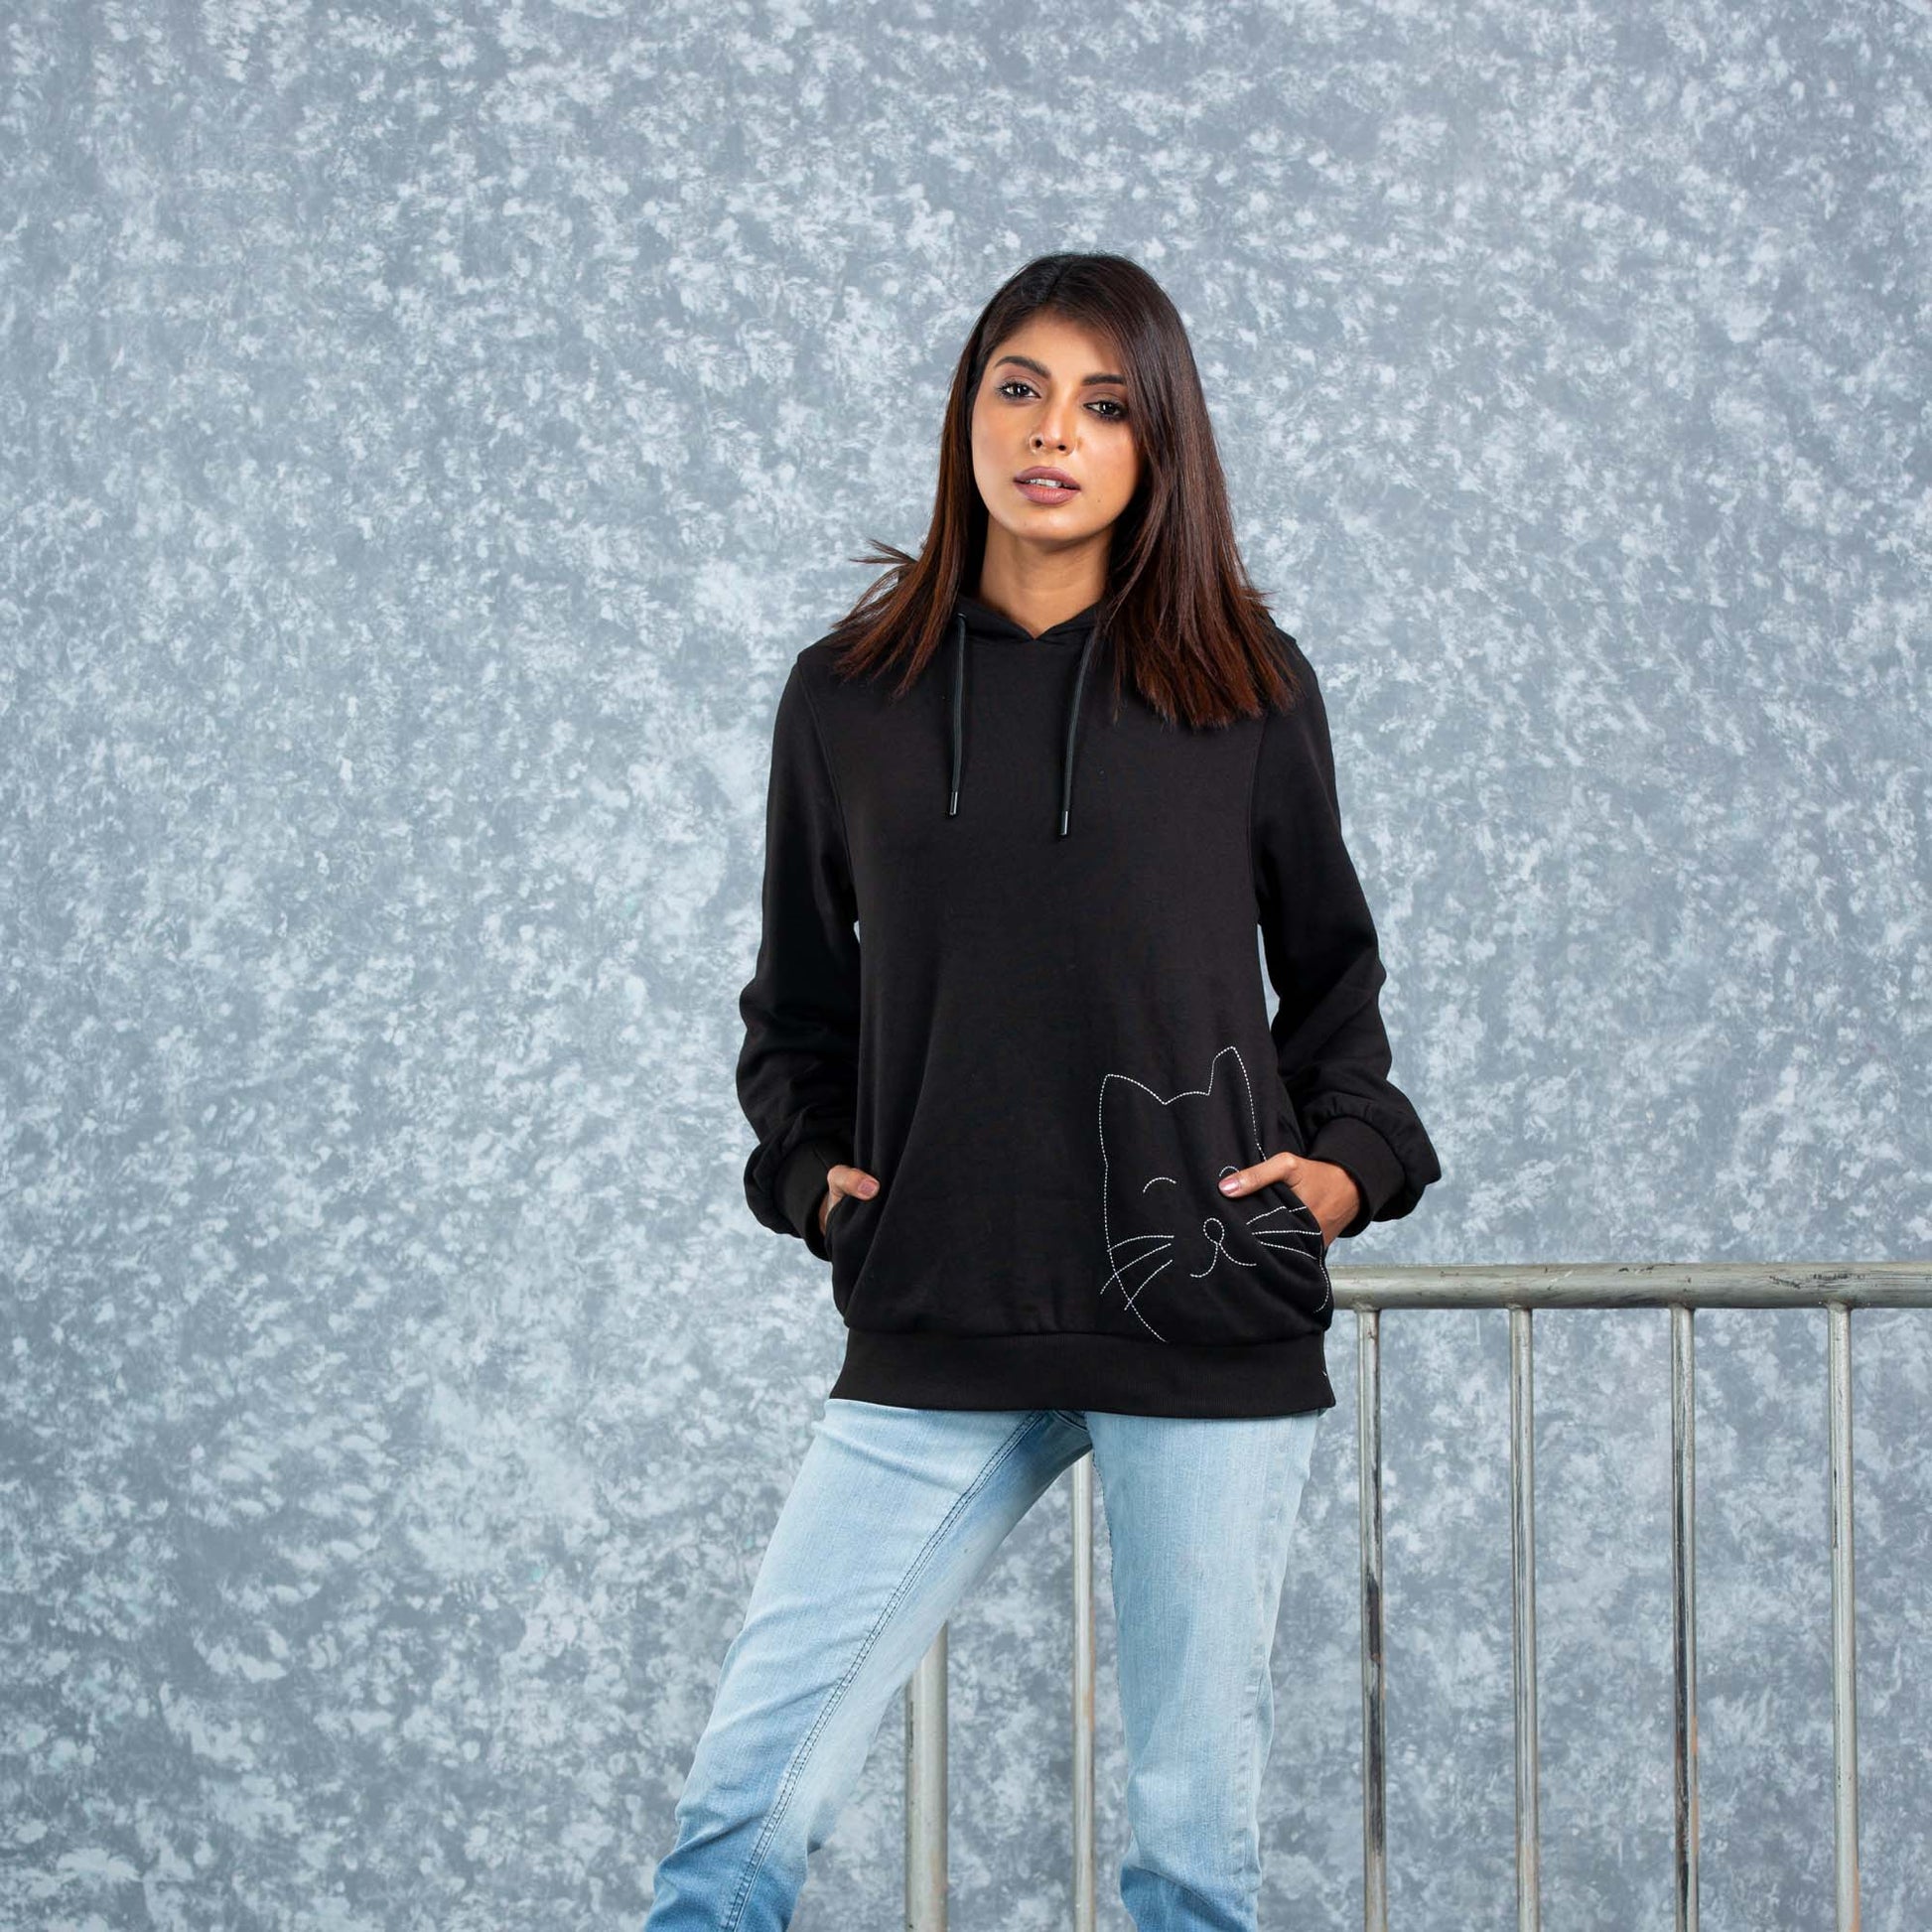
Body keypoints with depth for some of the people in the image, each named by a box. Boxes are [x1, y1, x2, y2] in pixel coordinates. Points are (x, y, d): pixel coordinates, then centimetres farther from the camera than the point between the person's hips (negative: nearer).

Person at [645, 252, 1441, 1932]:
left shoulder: (1244, 688, 5)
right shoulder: (848, 695, 7)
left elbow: (1329, 967, 16)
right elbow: (798, 1000, 17)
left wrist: (1348, 1158, 1)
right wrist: (810, 1165, 2)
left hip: (1211, 1331, -1)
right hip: (934, 1346, 1)